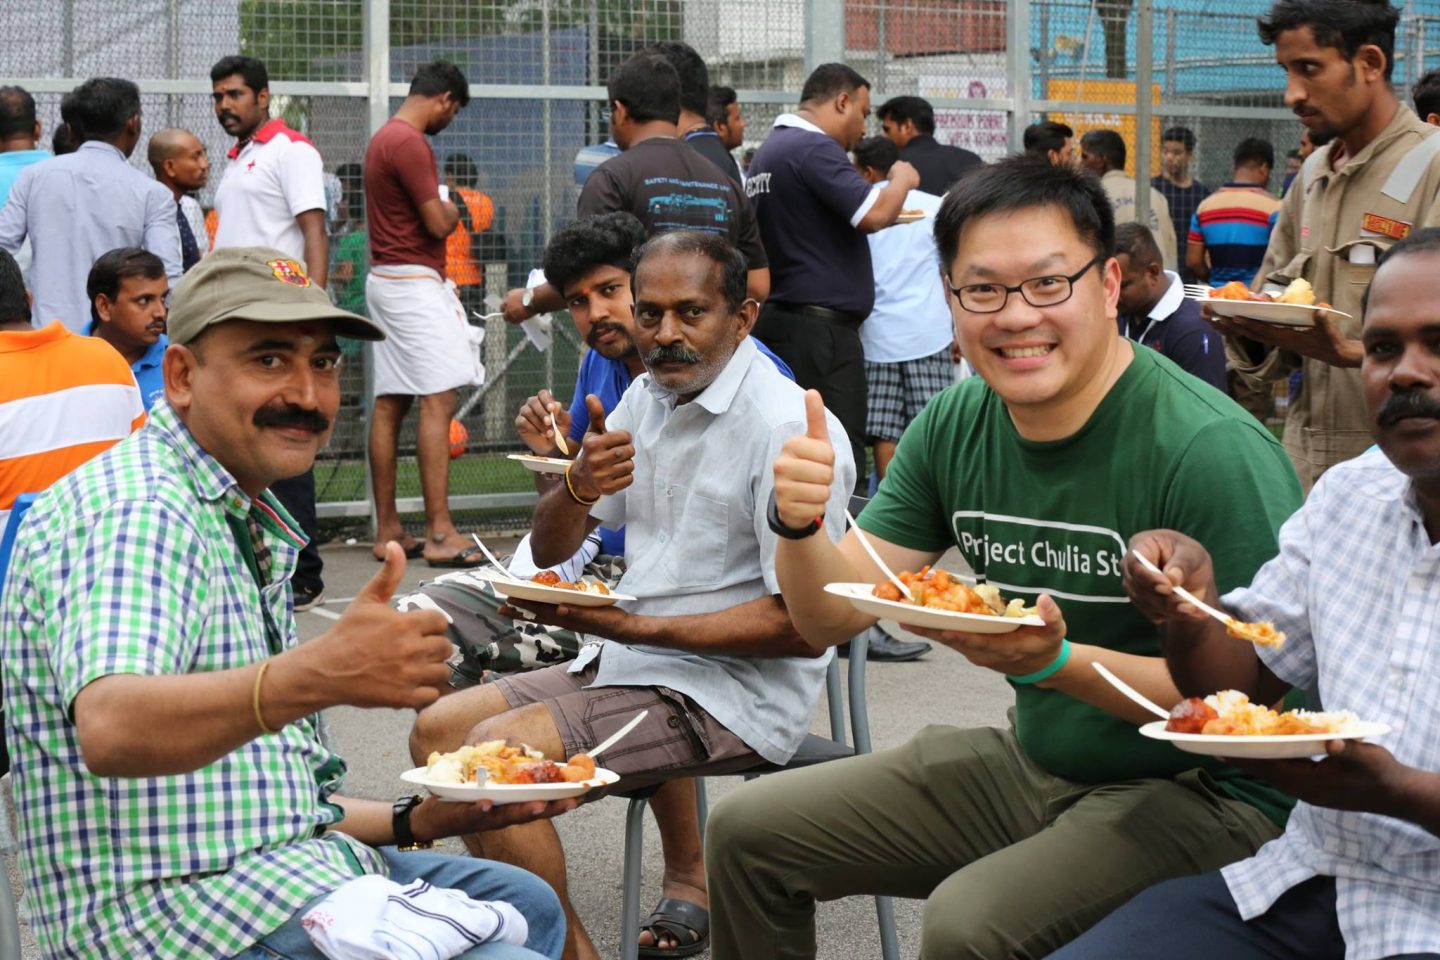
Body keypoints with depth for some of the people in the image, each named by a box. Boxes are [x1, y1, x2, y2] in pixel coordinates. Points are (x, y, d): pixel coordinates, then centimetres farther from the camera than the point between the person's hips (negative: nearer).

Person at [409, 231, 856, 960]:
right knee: (438, 731, 5)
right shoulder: (648, 398, 9)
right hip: (633, 660, 9)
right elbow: (548, 549, 14)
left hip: (735, 691, -9)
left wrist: (632, 627, -22)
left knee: (497, 751, -23)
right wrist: (579, 485, -10)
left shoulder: (787, 428, -17)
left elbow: (802, 622, -22)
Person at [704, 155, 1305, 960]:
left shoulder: (1216, 451, -23)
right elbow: (831, 617, 2)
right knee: (749, 831, 6)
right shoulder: (956, 425, 0)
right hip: (1035, 764, 7)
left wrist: (1058, 663, -36)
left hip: (1203, 795, -7)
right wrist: (799, 527, -20)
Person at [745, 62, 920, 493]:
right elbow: (874, 213, -24)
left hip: (777, 319, 10)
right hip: (821, 326, -10)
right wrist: (902, 180, -3)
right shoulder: (814, 149, -14)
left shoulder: (770, 149, 17)